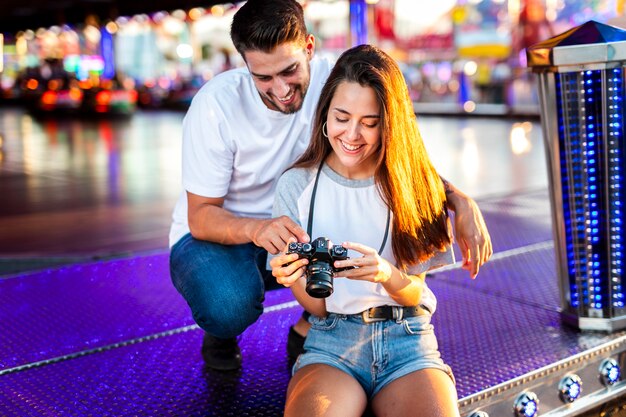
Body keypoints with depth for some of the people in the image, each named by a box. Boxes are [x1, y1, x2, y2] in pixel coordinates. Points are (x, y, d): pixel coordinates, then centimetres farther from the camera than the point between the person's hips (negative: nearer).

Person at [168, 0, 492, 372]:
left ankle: (308, 330, -2)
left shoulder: (335, 83, -17)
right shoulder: (216, 105, -24)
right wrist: (257, 229, -43)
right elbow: (200, 216, -21)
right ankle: (221, 333, 4)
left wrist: (460, 201, -32)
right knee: (229, 305, -36)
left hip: (289, 231, 3)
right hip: (214, 234, -2)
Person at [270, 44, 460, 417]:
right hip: (331, 344, -1)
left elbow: (414, 292, 3)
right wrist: (299, 282, -21)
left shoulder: (413, 182, 2)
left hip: (407, 341, 1)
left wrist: (386, 274, -20)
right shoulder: (297, 185, 0)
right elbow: (317, 308, 2)